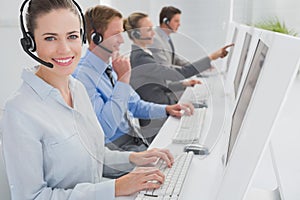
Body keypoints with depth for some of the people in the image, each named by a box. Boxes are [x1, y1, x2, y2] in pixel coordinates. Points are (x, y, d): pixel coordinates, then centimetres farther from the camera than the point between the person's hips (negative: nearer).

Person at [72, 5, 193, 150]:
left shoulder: (112, 67, 9)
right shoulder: (82, 75, -18)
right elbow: (106, 129, -25)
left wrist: (166, 109, 4)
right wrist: (123, 79, -22)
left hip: (137, 138, 8)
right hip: (114, 146, -8)